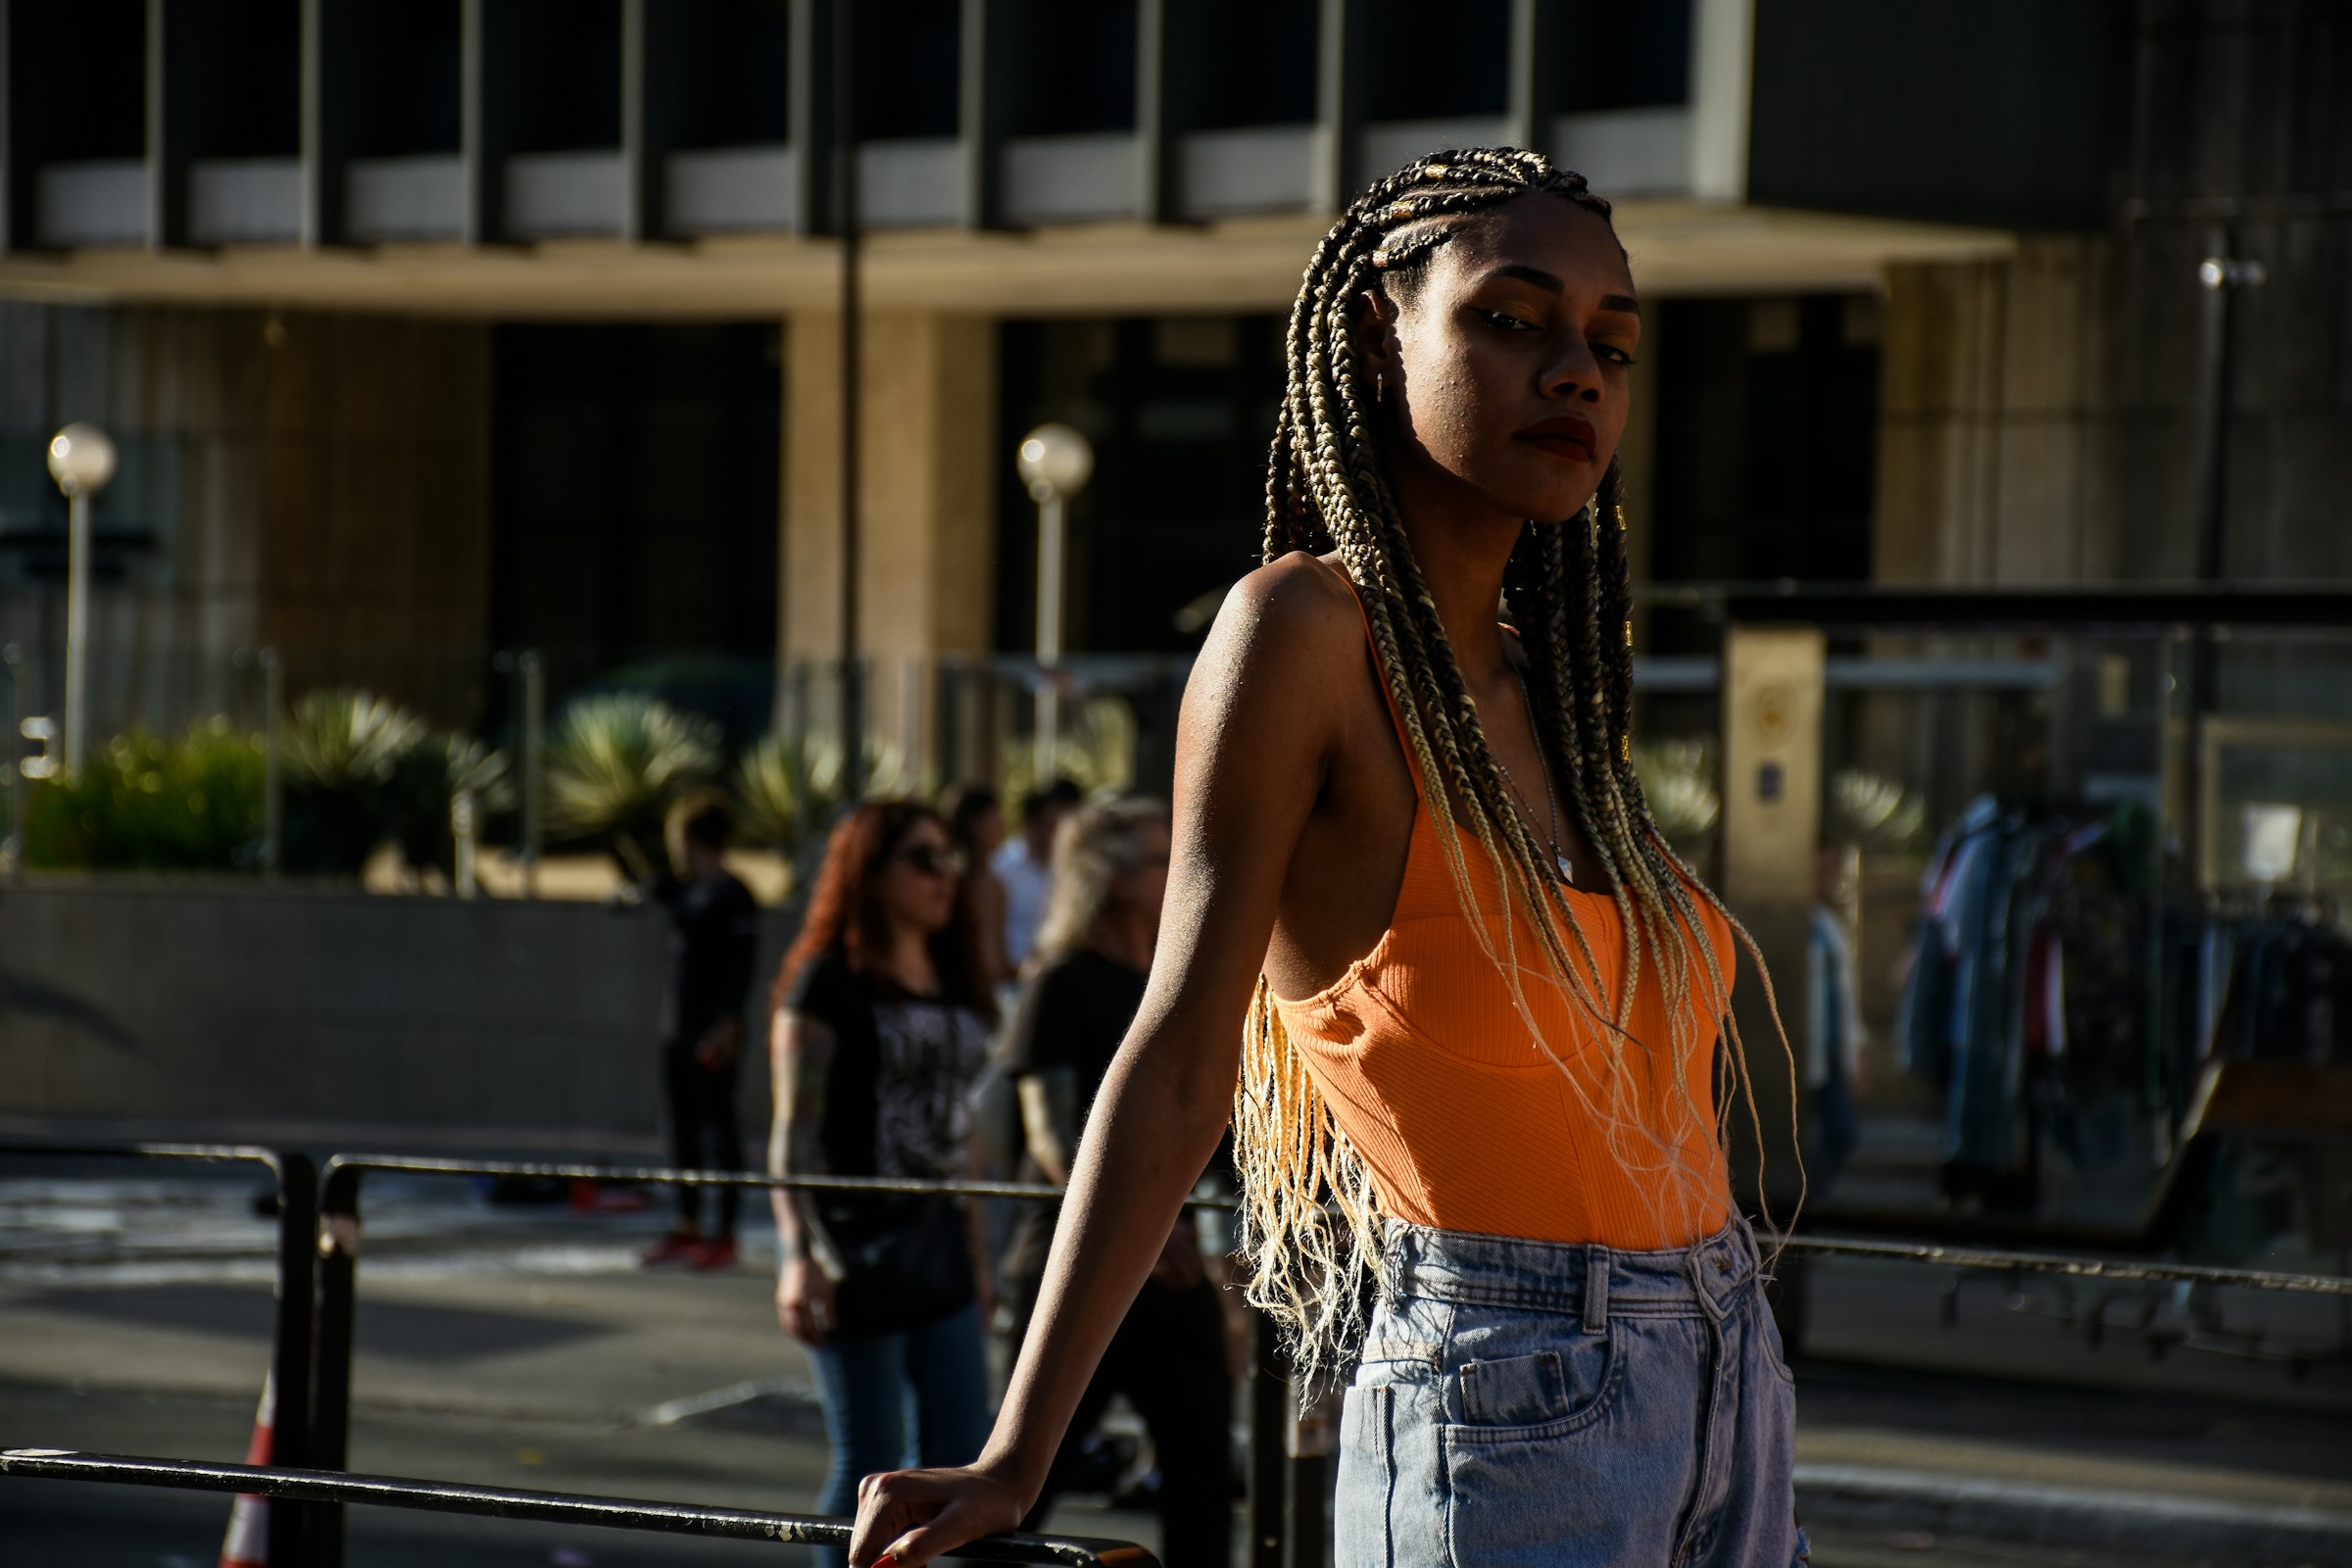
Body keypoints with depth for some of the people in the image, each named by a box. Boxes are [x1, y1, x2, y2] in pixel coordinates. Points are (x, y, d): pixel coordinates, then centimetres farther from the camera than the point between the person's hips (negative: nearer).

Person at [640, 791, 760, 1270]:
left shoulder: (732, 895, -11)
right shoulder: (689, 890, 13)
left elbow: (742, 963, -16)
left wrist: (729, 1023, -22)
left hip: (714, 1029, -9)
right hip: (679, 1027, 9)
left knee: (719, 1124, -5)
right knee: (683, 1124, 11)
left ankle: (724, 1234, -1)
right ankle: (688, 1226, 18)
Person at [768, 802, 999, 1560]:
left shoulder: (952, 986, 13)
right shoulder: (829, 983, -8)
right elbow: (794, 1134, -11)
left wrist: (973, 1244, 17)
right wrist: (801, 1256, -19)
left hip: (937, 1242, 7)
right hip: (859, 1246, -7)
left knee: (962, 1461, 5)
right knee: (868, 1463, -1)